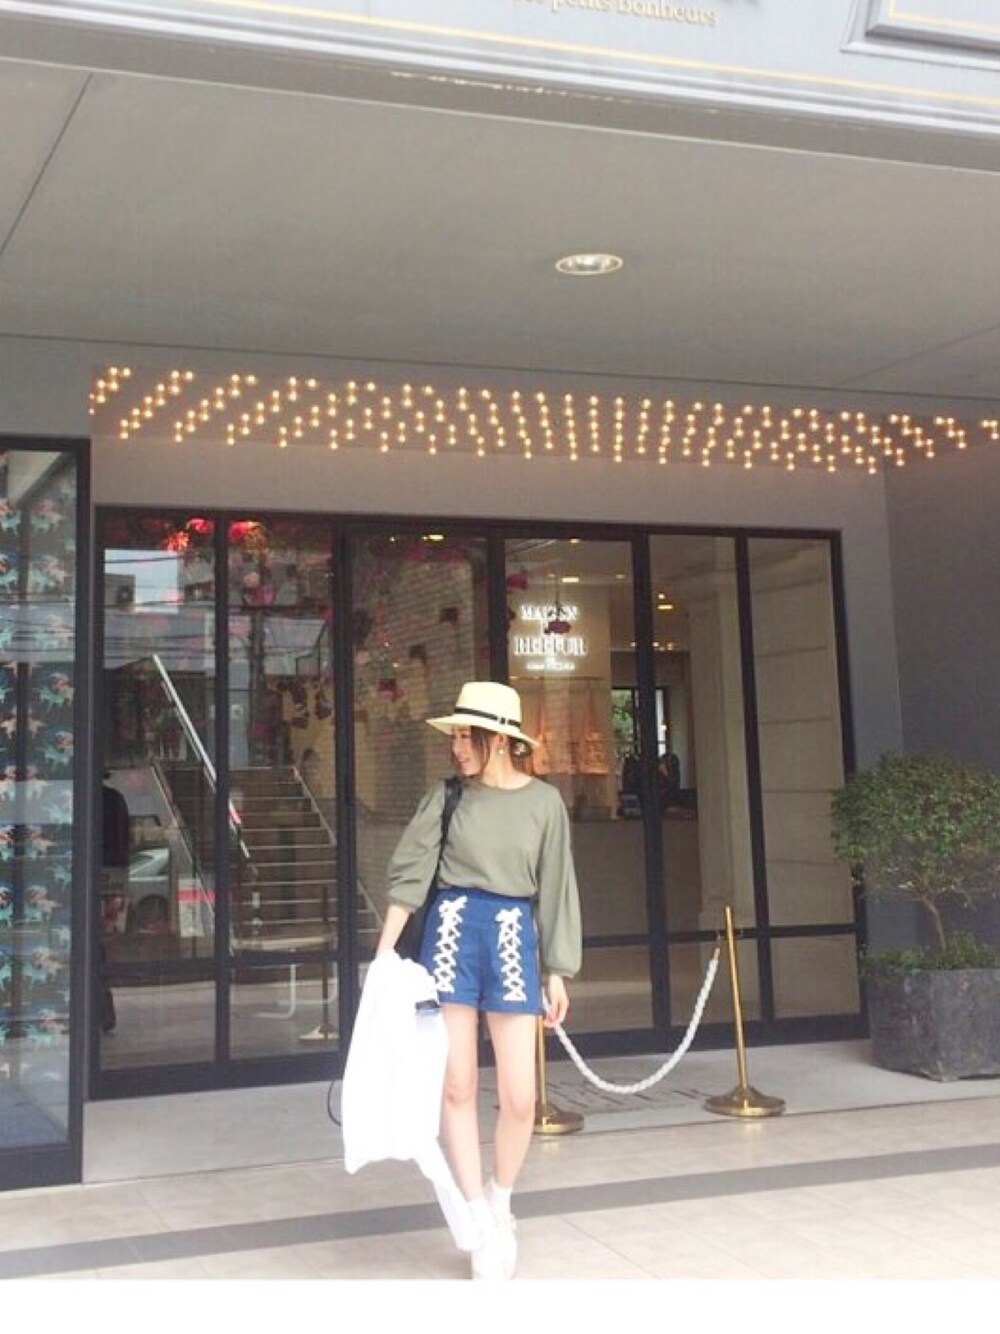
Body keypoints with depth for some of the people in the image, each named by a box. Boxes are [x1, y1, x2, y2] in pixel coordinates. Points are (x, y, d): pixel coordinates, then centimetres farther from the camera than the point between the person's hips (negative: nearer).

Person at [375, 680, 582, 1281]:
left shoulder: (544, 802, 2)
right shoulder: (449, 795, 2)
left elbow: (555, 890, 5)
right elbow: (410, 874, 1)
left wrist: (557, 972, 5)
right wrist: (384, 952, -5)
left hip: (513, 938, 0)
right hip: (452, 932, 0)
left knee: (520, 1097, -2)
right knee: (458, 1087, 3)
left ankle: (501, 1203, 24)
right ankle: (481, 1223, 15)